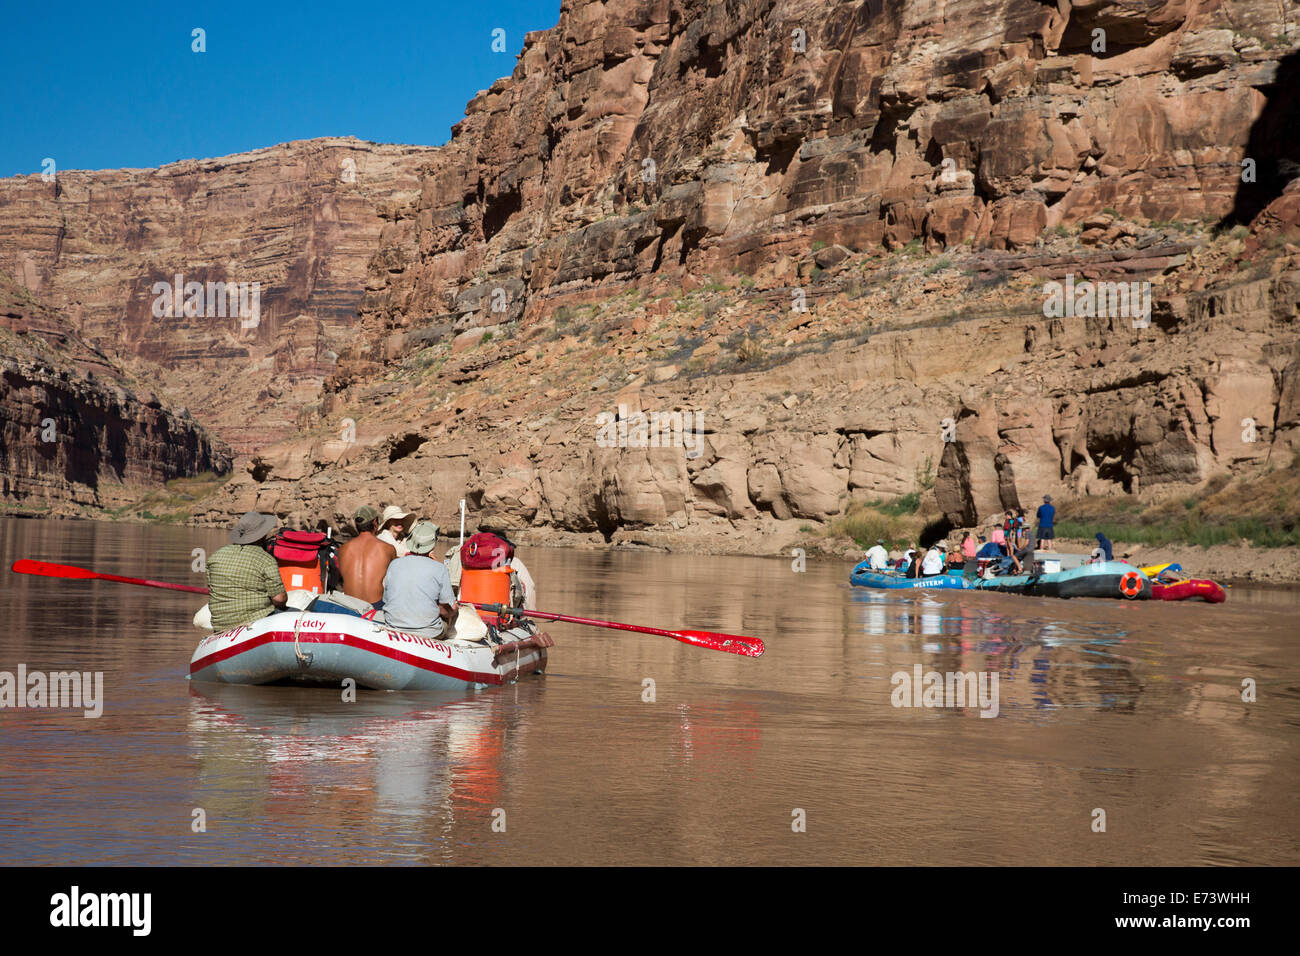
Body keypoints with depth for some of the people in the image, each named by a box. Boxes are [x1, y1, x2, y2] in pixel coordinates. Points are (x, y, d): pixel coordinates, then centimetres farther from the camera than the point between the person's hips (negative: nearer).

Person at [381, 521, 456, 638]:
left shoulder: (394, 564, -2)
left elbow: (386, 601, 7)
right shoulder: (439, 568, -11)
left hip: (393, 629, 3)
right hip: (428, 633, -3)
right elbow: (450, 611, -6)